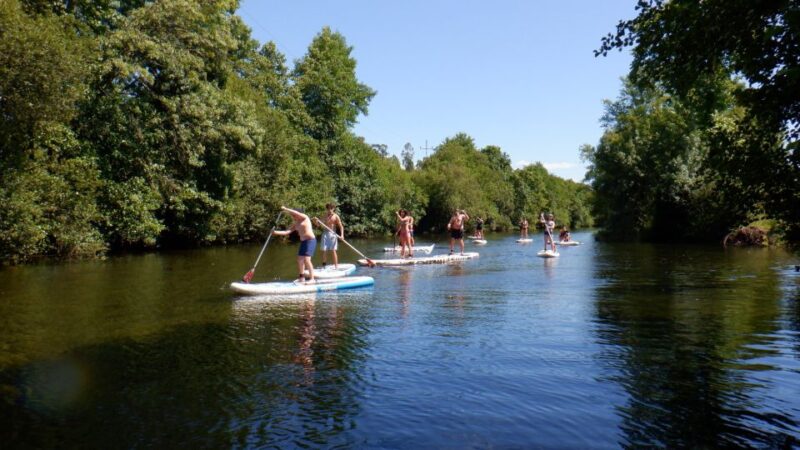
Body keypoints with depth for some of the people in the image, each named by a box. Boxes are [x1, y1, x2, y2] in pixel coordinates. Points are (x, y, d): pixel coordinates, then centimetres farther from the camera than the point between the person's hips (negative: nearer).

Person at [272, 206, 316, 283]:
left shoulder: (305, 218, -5)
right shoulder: (295, 224, 14)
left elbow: (296, 213, -22)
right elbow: (287, 232, 7)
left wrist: (285, 209, -20)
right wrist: (276, 232, -5)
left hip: (310, 240, -9)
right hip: (303, 242, 9)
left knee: (306, 259, -16)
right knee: (300, 260, 8)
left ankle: (312, 278, -13)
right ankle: (302, 277, 20)